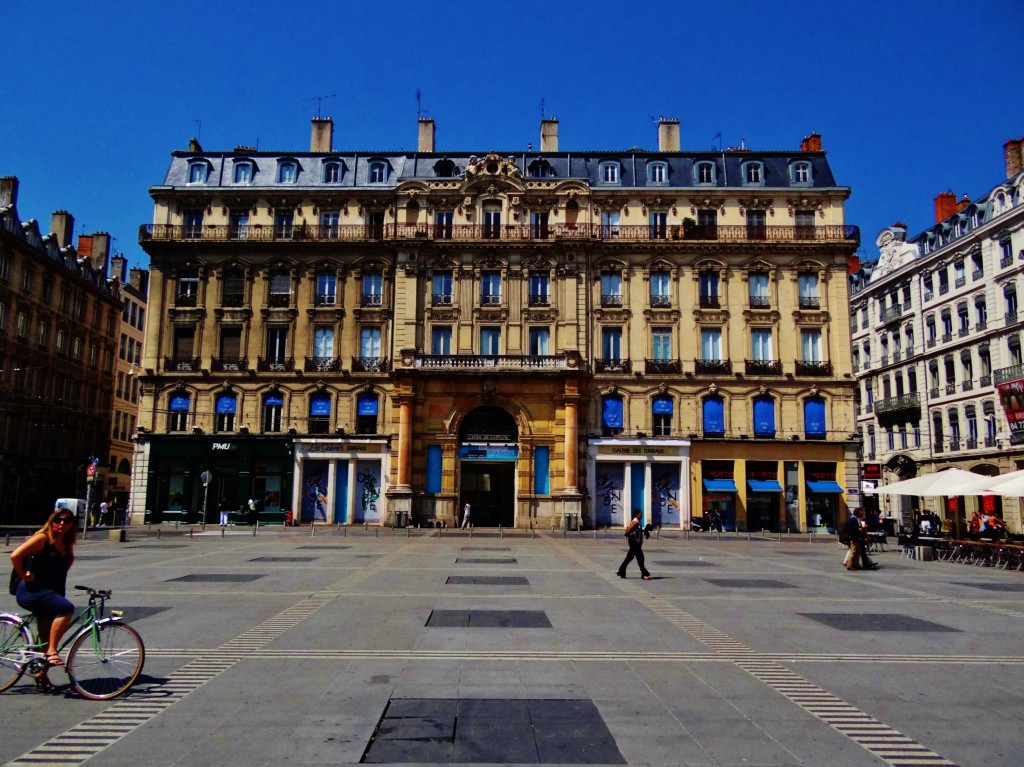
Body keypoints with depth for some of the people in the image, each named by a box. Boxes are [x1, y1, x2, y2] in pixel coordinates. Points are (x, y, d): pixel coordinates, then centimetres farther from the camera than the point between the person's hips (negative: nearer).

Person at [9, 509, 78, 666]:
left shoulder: (67, 544, 9)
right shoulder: (43, 538, -13)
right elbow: (15, 556, -21)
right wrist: (24, 576, -16)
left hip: (51, 592, 8)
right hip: (32, 592, -8)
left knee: (46, 637, 12)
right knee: (66, 608, -31)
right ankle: (52, 651, -24)